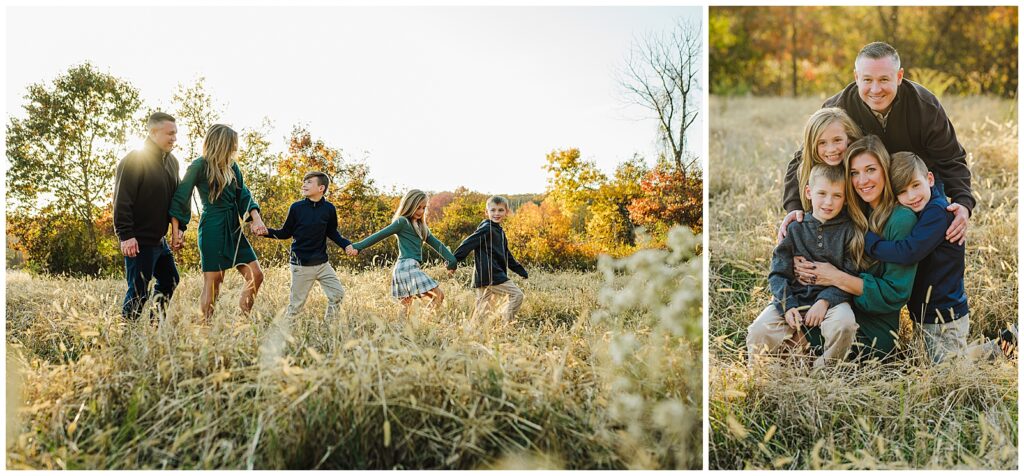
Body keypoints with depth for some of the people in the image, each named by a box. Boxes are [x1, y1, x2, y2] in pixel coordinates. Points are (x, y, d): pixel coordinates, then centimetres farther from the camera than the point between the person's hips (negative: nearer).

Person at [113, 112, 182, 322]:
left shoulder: (171, 161, 12)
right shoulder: (134, 160, -14)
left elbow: (176, 196, 21)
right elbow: (122, 200, -19)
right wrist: (126, 235, -23)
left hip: (160, 239, 9)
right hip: (138, 241, -9)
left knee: (169, 281, 16)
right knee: (138, 292, -4)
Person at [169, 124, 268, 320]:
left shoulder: (232, 167, 11)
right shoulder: (200, 165, -8)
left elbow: (243, 195, 9)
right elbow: (180, 197, -8)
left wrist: (256, 219, -7)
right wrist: (176, 230, -11)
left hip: (233, 228, 7)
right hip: (212, 229, -7)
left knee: (256, 275, 3)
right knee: (212, 283, -3)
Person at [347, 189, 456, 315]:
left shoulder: (421, 226, 22)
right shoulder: (402, 221, -2)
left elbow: (436, 243, 19)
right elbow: (380, 235, -5)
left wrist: (451, 258, 10)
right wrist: (358, 246, -9)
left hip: (412, 267, 9)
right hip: (406, 266, -9)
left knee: (406, 307, 5)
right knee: (438, 295, -13)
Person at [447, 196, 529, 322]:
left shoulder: (499, 231, 21)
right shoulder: (486, 228, -9)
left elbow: (507, 256, 28)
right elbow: (467, 244, -15)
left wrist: (522, 271, 28)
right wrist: (453, 263, -20)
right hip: (490, 275, -9)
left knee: (483, 309, 10)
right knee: (517, 295, -9)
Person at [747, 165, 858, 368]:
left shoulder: (848, 230, 3)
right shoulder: (795, 229, 6)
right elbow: (778, 273, 4)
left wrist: (825, 300, -17)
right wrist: (787, 306, -11)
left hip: (831, 298, -1)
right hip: (793, 297, 1)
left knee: (844, 324, -33)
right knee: (758, 332, -23)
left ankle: (824, 369, -7)